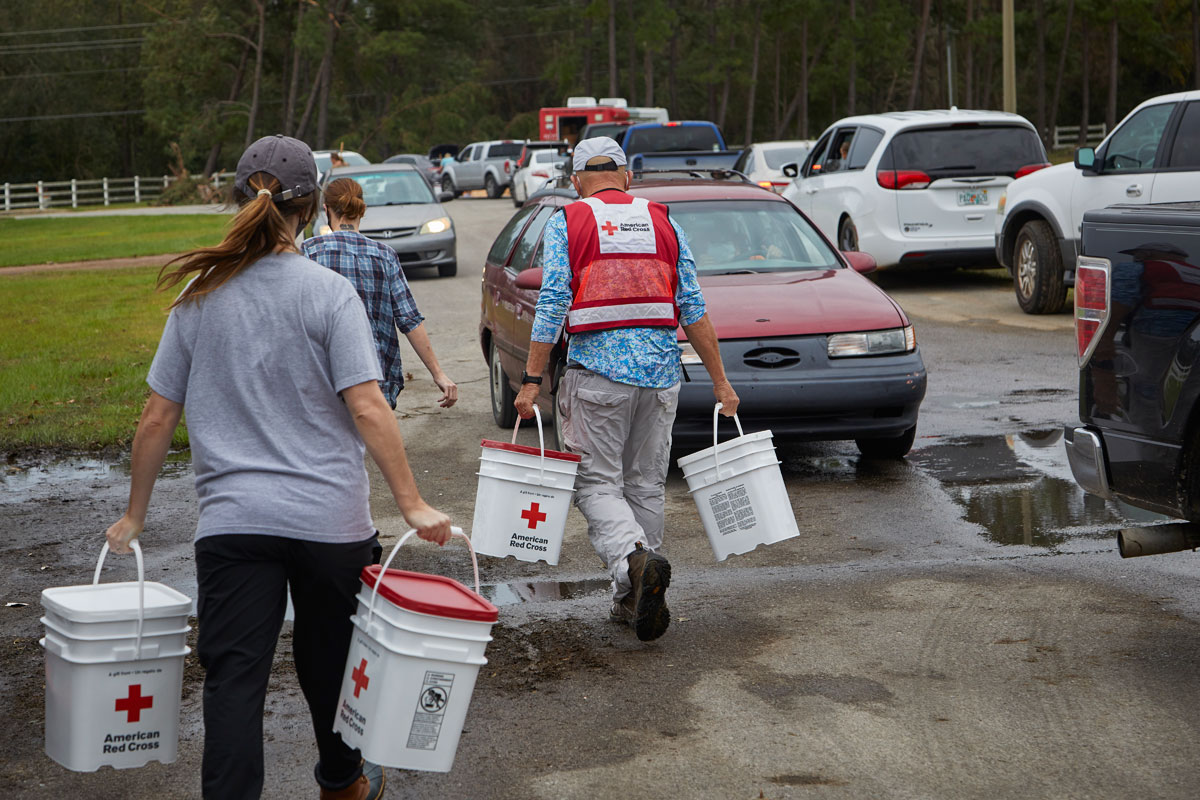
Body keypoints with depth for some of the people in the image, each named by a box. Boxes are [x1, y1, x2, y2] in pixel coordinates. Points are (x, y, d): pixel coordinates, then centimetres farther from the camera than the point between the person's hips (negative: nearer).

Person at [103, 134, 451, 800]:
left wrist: (134, 514, 16)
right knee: (329, 661, 18)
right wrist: (412, 504, -12)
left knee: (233, 677, -1)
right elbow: (366, 408, -15)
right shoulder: (329, 293, -7)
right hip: (329, 515, -1)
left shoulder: (199, 296, 3)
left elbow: (157, 419, 5)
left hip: (231, 520, 1)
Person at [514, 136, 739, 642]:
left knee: (598, 484, 2)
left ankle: (634, 560, -25)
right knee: (646, 485, 11)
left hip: (596, 371, -3)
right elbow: (693, 309, 6)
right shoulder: (663, 222, 9)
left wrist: (531, 380, -6)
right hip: (660, 371, 3)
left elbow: (552, 306, -8)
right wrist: (720, 381, 9)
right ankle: (633, 600, 14)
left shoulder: (567, 223, 1)